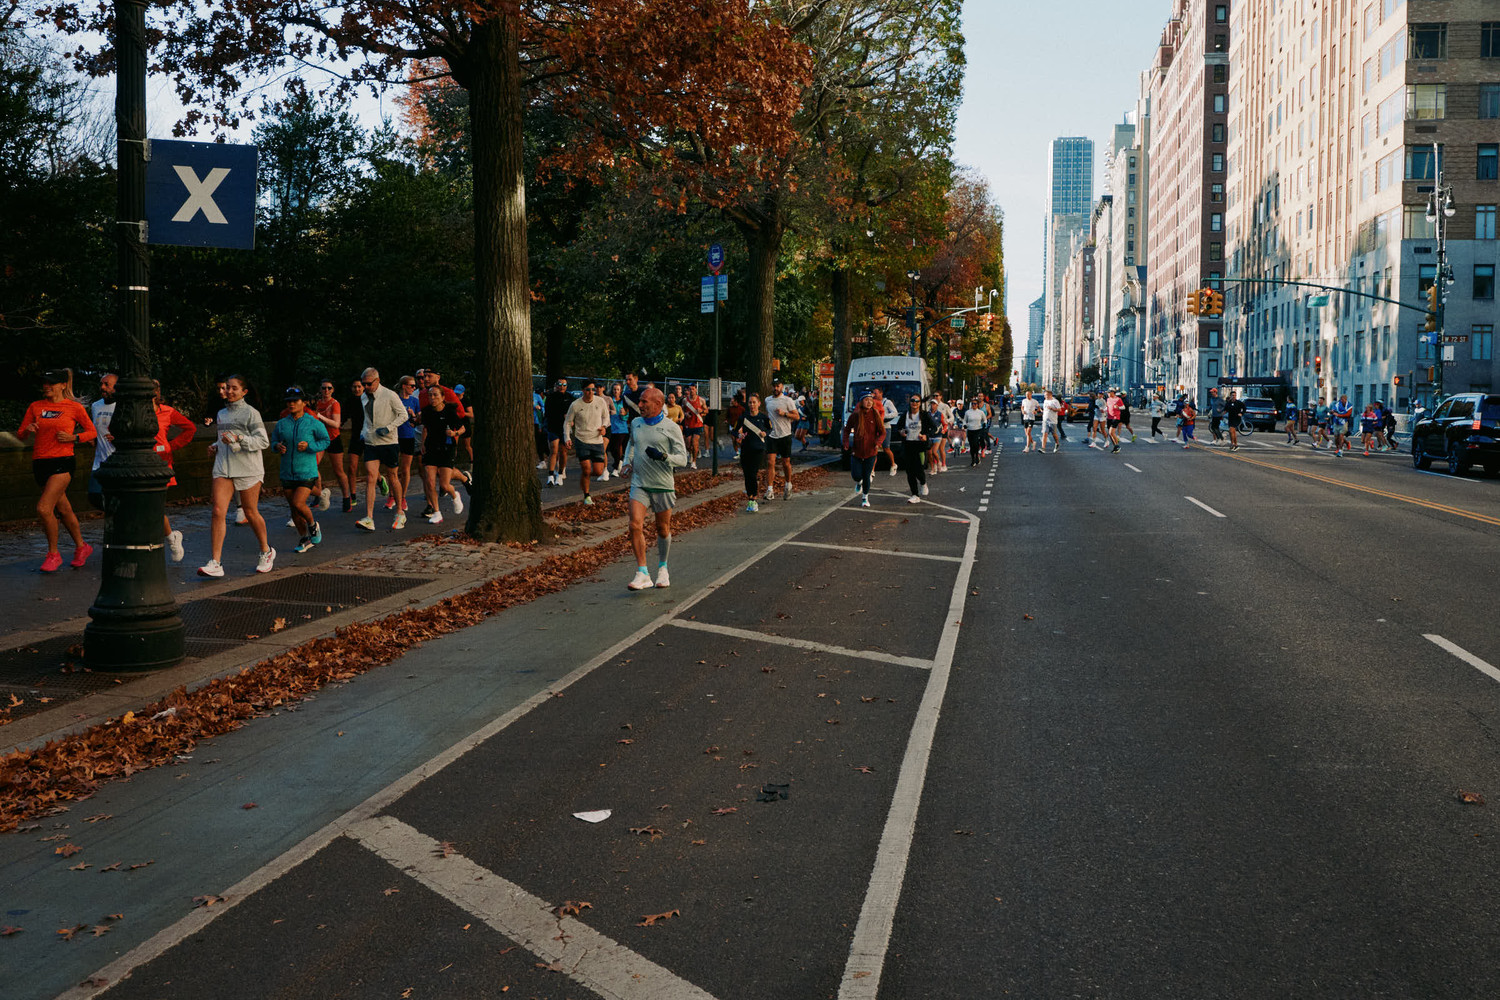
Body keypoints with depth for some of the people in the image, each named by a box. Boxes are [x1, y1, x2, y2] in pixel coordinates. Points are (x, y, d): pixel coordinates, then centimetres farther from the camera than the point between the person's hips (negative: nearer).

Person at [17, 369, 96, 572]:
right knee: (63, 510, 13)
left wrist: (73, 438, -10)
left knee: (43, 508, -16)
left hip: (62, 462, -5)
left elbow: (91, 431, 7)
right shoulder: (35, 407, 9)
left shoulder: (74, 407, -1)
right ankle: (81, 547, 30)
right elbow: (21, 435, 12)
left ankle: (53, 554, 0)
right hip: (40, 463, 5)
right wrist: (28, 430, -10)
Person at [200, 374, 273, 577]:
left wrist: (238, 439, -19)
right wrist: (215, 446, 11)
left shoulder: (251, 413, -2)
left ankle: (266, 552, 30)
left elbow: (263, 441, -9)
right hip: (223, 469, 5)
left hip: (248, 469, -5)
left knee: (251, 513, 5)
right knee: (218, 512, -10)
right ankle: (215, 563, -12)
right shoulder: (221, 414, 17)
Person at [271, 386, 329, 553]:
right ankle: (304, 539, 25)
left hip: (307, 472, -5)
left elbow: (325, 441, 2)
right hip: (287, 473, 5)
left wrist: (309, 446, -14)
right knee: (293, 508, 9)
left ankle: (313, 526, 13)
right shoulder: (281, 424, 5)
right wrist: (277, 447, -9)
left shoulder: (313, 423, -5)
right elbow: (273, 441, 14)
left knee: (298, 504, -17)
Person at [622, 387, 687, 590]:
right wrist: (628, 461, 14)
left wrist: (663, 456, -25)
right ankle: (642, 575, -12)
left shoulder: (671, 427, -6)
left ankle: (663, 568, 31)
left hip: (662, 486, -3)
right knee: (635, 526, -14)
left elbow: (682, 459, -7)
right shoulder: (636, 423, 9)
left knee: (663, 529, 9)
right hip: (639, 484, 3)